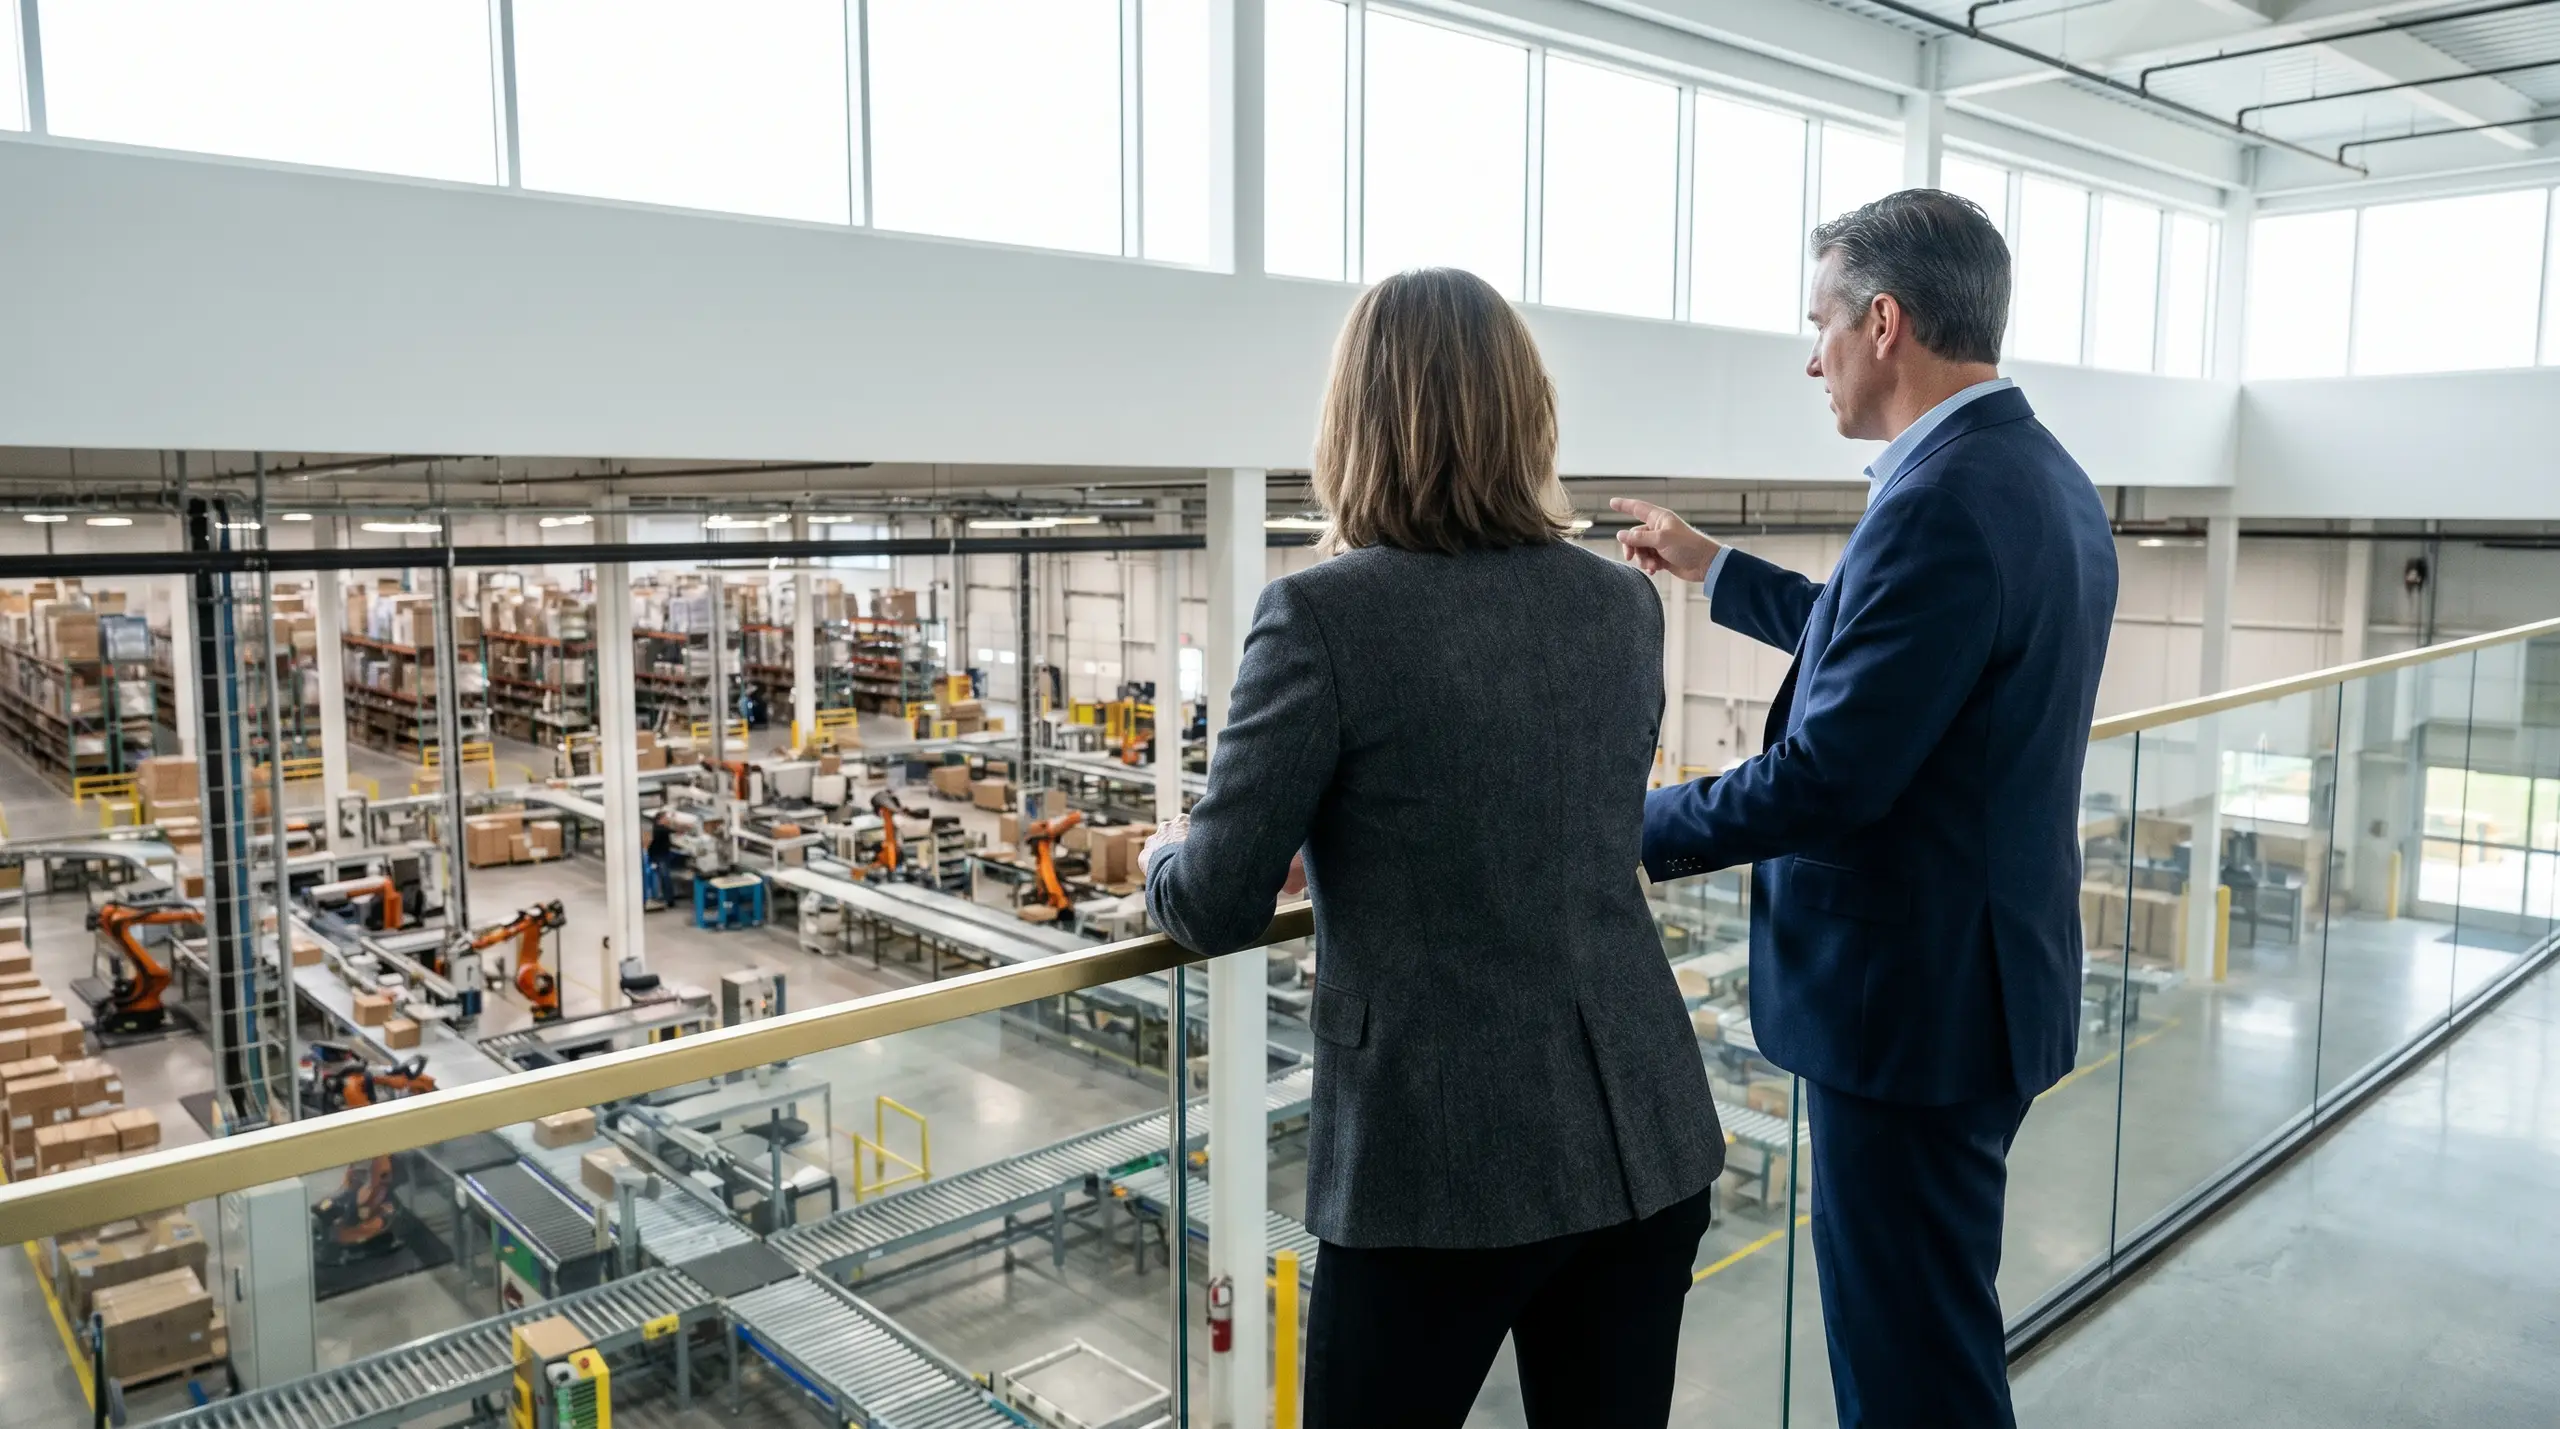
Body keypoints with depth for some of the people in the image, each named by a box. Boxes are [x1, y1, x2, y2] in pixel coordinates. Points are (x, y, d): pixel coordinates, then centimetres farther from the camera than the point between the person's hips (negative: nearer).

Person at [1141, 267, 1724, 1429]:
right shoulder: (1625, 606, 3)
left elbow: (1219, 910, -11)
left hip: (1440, 1163, -5)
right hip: (1645, 1144, 5)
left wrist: (1165, 857, 12)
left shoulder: (1324, 615, -14)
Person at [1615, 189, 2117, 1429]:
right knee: (1936, 1327, 25)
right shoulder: (2043, 475, 8)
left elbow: (1827, 776, -25)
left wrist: (1637, 826, -12)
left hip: (1909, 1006, -10)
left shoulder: (1943, 502, -24)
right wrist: (1713, 569, 26)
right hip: (1983, 977, 10)